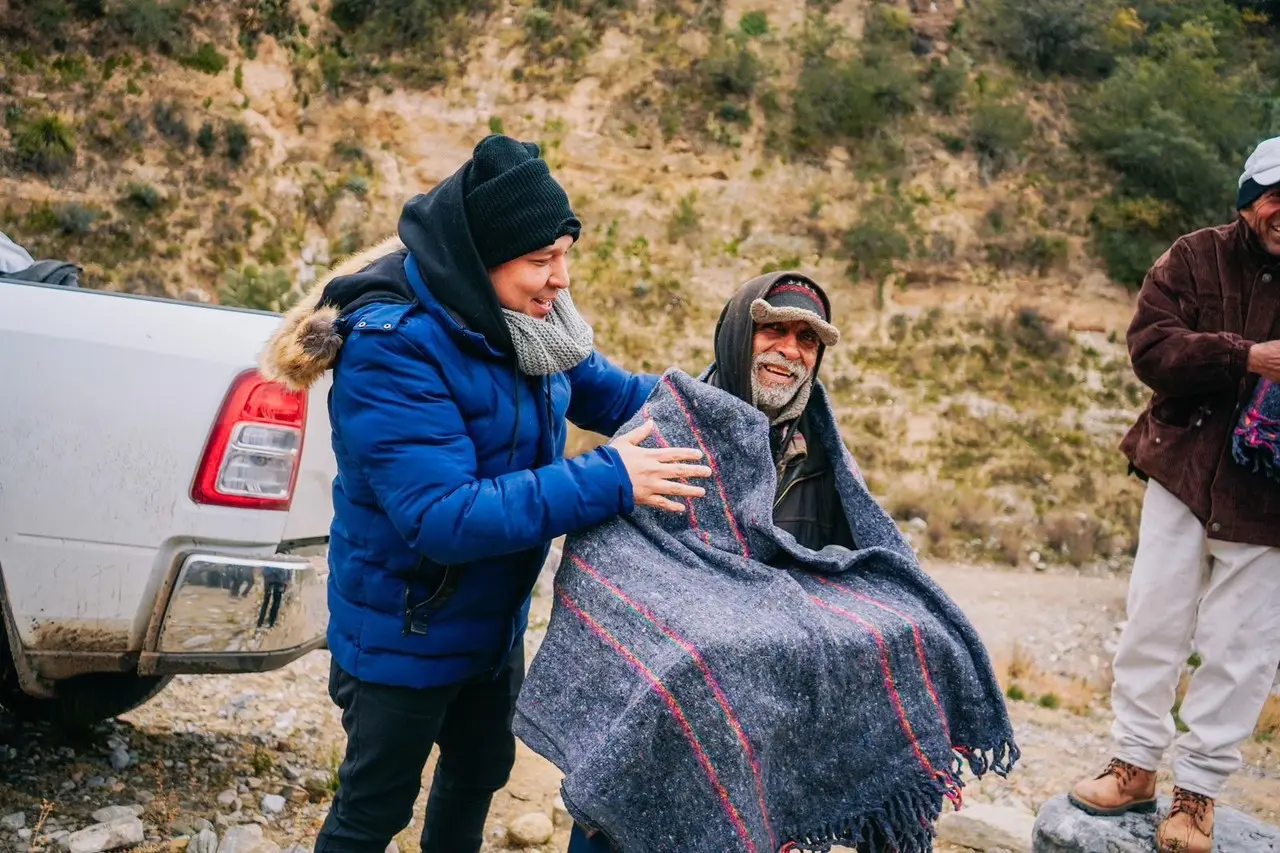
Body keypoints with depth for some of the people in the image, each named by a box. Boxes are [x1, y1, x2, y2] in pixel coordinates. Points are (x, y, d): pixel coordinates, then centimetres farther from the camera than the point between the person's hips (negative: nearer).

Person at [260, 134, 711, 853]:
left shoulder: (523, 320, -7)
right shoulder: (392, 348, -31)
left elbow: (605, 389, 8)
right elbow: (442, 517, -37)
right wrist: (609, 483, -39)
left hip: (495, 618, 8)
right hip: (405, 631, -8)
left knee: (483, 768, 27)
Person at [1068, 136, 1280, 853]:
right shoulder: (1199, 258, 0)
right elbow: (1151, 345, -11)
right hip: (1184, 472, 1)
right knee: (1155, 623, 8)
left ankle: (1199, 789, 19)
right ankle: (1136, 764, 23)